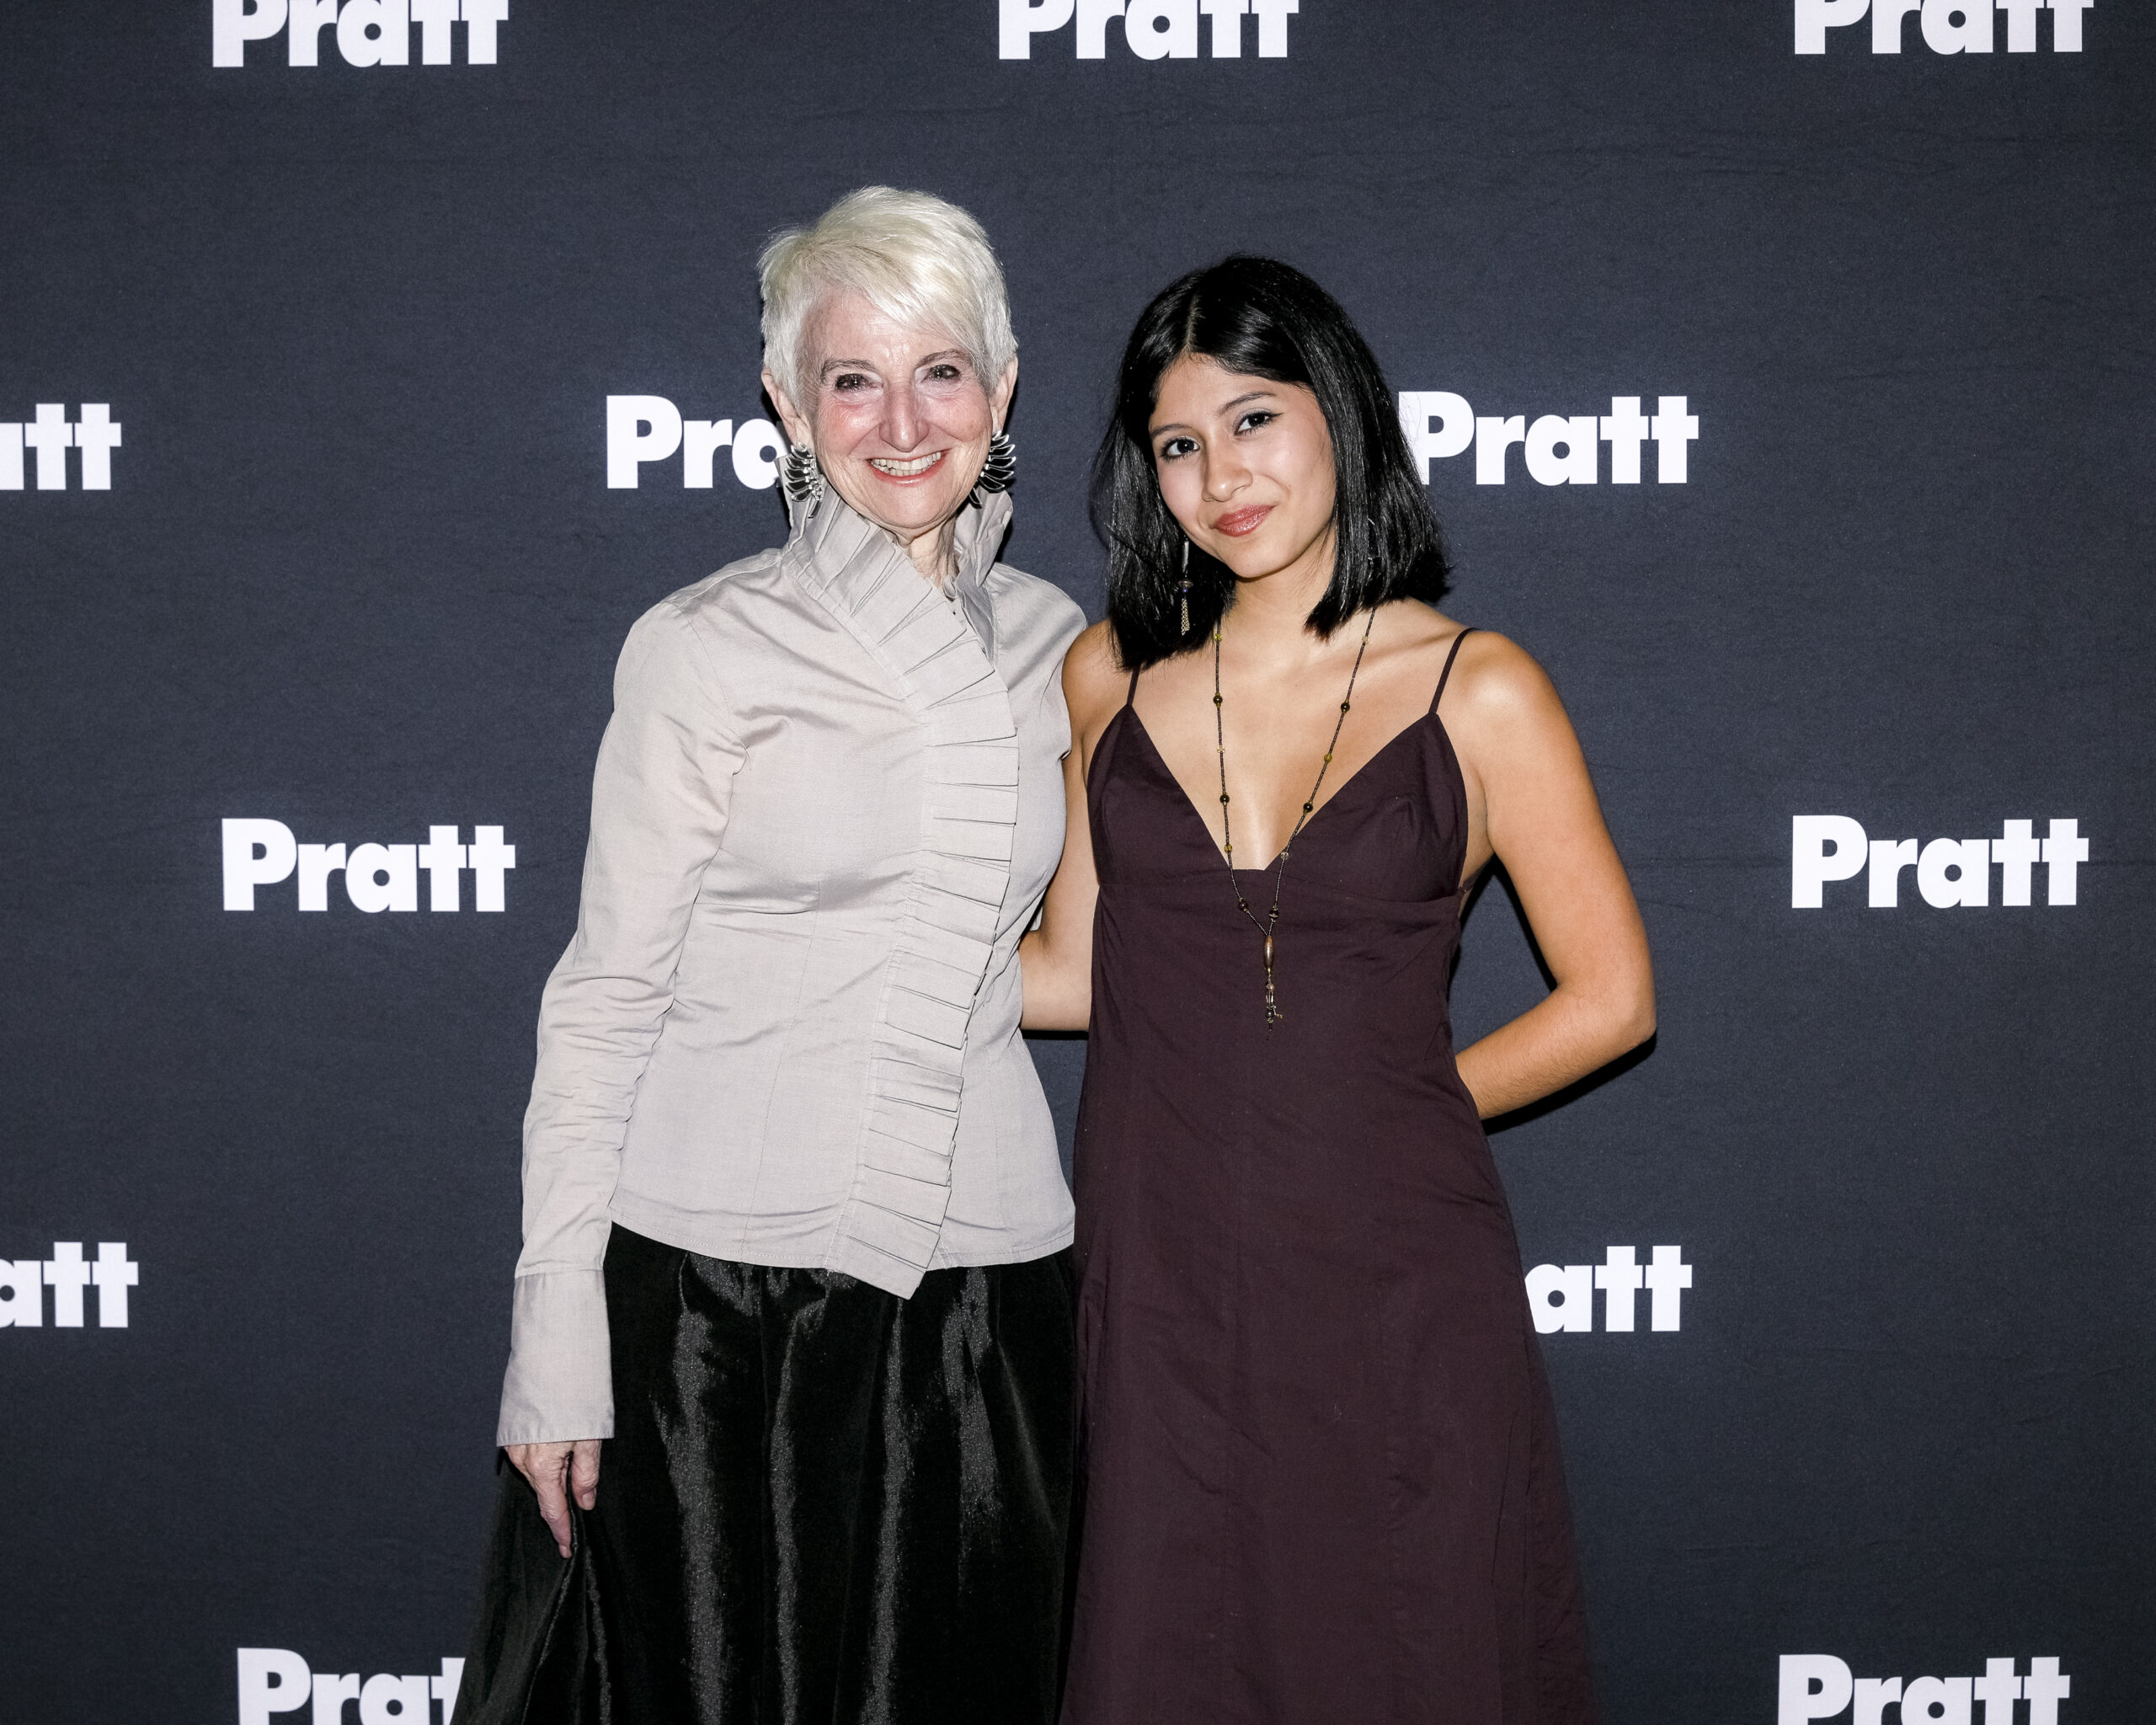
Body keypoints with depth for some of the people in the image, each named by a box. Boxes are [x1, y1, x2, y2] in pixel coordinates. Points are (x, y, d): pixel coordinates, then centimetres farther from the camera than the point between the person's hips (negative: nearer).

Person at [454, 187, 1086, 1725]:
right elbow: (605, 994, -6)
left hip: (984, 1271, 4)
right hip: (719, 1281, -4)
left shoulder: (1052, 645, 8)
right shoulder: (707, 649, -6)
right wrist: (556, 1336, -9)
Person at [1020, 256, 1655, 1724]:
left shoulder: (1476, 692, -3)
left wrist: (1394, 1109, 0)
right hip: (1166, 1271, 2)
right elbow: (1077, 972, 11)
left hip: (1392, 1285, -2)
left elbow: (1611, 996, 1)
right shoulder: (1112, 675, 6)